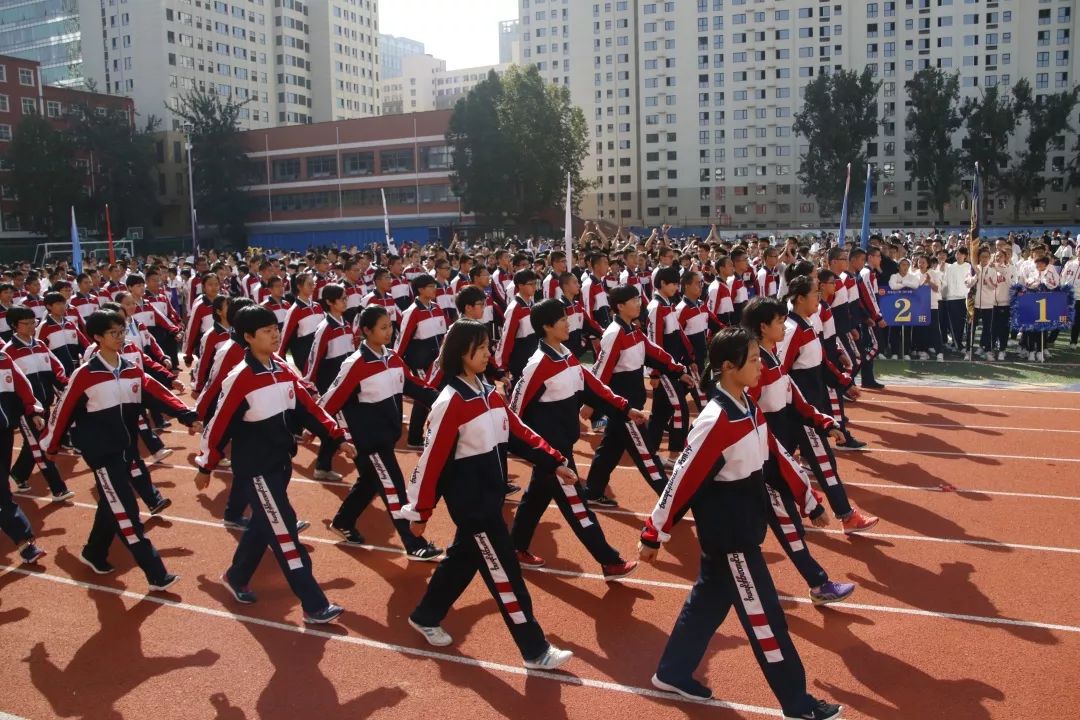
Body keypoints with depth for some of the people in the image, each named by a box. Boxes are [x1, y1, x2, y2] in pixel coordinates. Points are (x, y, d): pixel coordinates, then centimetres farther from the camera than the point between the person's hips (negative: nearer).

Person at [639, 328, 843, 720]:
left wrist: (809, 501, 17)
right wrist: (653, 536, -18)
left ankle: (672, 673, 35)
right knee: (763, 615, 3)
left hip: (743, 524, 9)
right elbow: (682, 480, -22)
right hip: (727, 529, -9)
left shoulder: (750, 407, 2)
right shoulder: (716, 421, -25)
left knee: (709, 600, 20)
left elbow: (775, 456, 12)